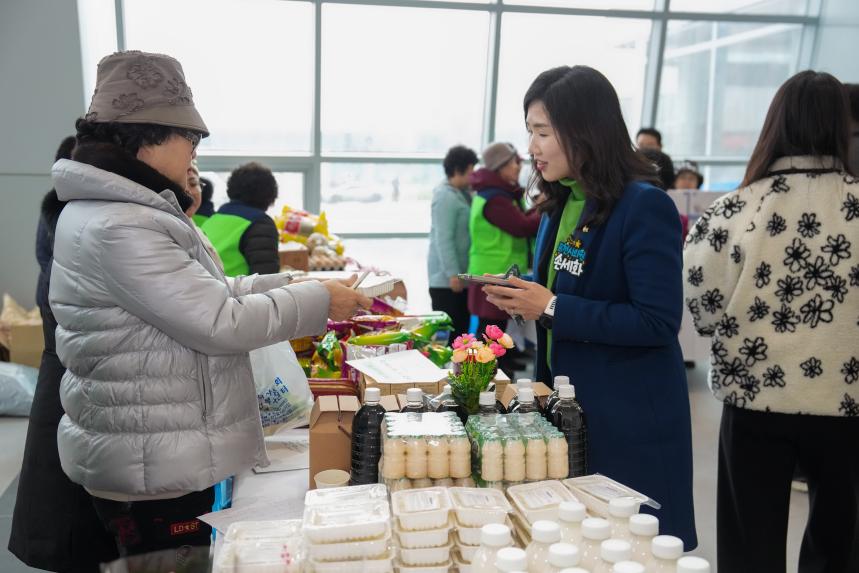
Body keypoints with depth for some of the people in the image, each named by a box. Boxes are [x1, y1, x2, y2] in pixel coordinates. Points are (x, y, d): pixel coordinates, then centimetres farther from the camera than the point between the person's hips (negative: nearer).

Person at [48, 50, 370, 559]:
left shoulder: (134, 211, 9)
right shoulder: (115, 228, -25)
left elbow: (205, 292, 15)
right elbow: (220, 322, -26)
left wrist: (290, 283, 5)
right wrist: (320, 300, -15)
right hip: (153, 469, -10)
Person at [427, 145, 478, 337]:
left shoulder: (461, 194, 13)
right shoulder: (445, 197, -17)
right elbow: (443, 239, -22)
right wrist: (453, 274, -23)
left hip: (461, 276, 10)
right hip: (447, 278, -10)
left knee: (461, 328, 16)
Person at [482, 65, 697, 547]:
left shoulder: (645, 207, -16)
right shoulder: (560, 205, 9)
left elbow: (658, 322, -22)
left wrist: (552, 308, -24)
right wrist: (522, 296, 0)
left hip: (630, 420, -8)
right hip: (567, 405, 8)